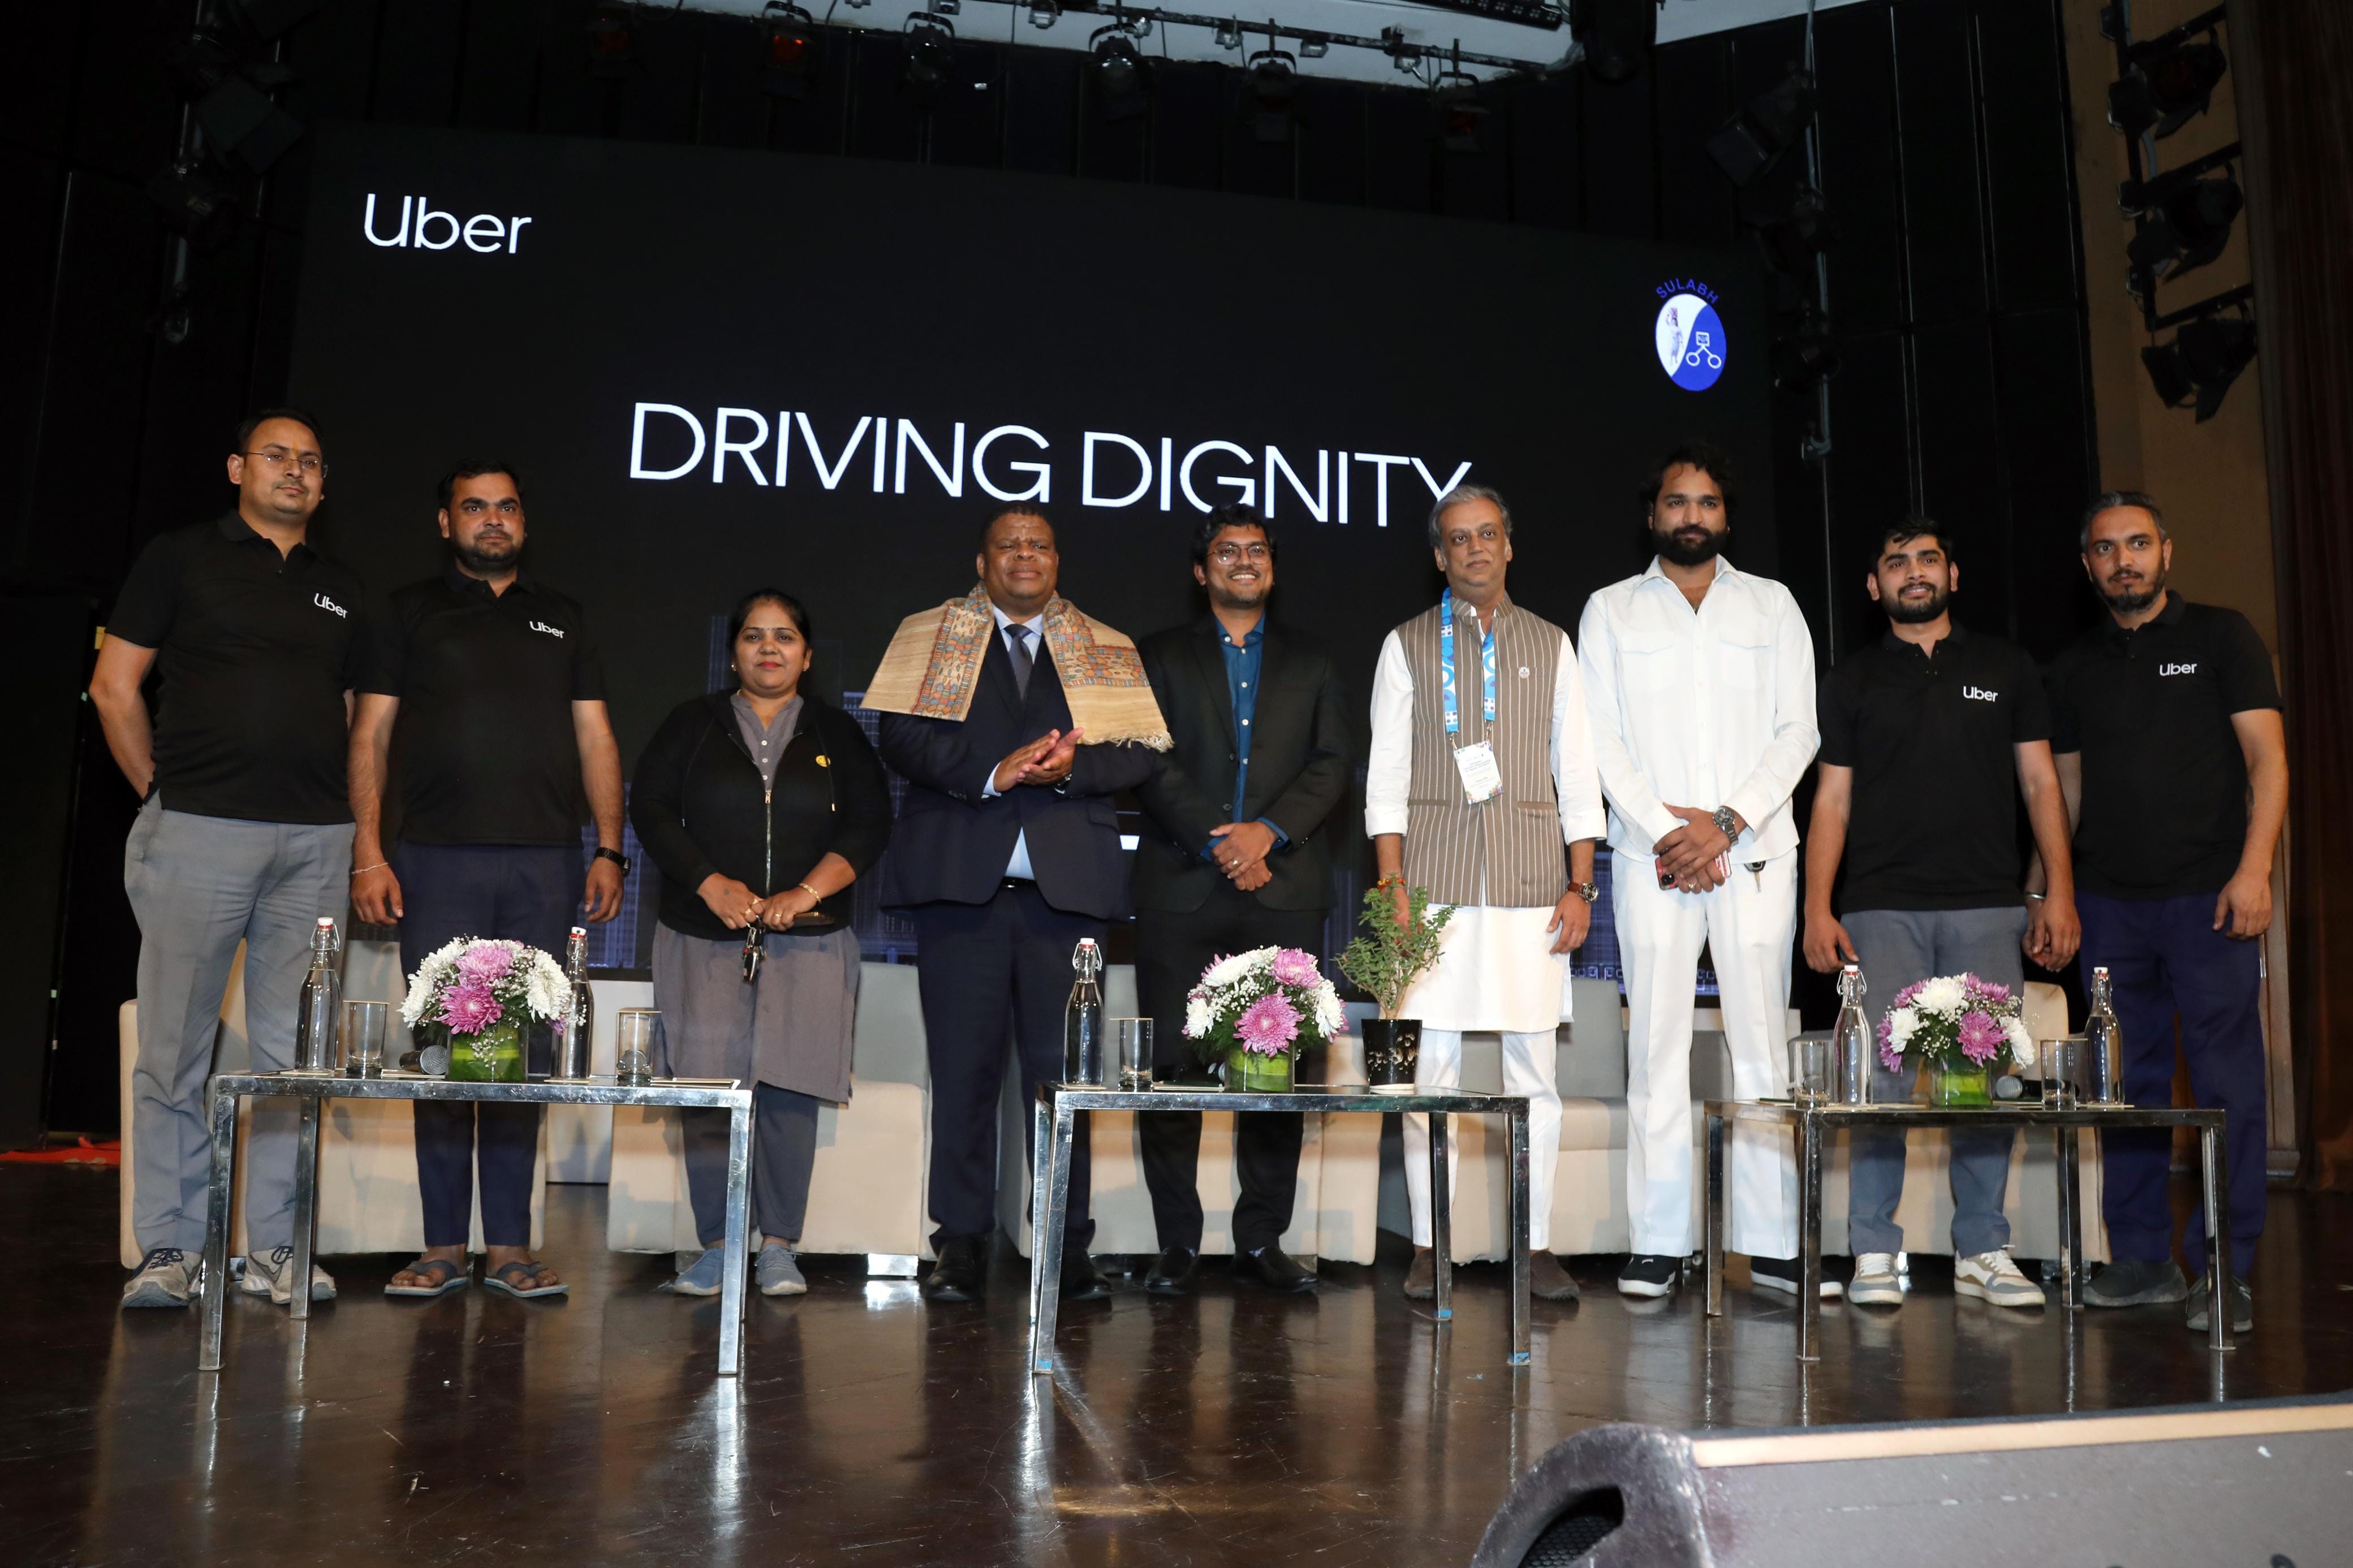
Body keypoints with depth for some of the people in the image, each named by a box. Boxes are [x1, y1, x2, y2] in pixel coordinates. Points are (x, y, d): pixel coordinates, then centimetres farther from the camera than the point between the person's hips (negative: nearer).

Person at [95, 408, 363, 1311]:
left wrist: (346, 819, 9)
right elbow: (114, 685, 4)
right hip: (200, 831, -3)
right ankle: (169, 1248, 8)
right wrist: (161, 791, 0)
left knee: (292, 1054, 4)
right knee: (175, 1049, 0)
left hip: (315, 840, 4)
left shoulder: (341, 591, 19)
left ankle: (274, 1248, 10)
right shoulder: (182, 559, 7)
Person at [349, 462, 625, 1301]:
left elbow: (595, 739, 14)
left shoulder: (563, 619, 18)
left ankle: (510, 1246, 7)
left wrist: (609, 850, 4)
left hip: (544, 861, 2)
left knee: (526, 1050, 1)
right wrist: (367, 853, -4)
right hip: (436, 857, -1)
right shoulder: (408, 612, 12)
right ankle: (444, 1246, 7)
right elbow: (370, 736, 6)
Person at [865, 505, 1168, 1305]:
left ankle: (1068, 1246, 8)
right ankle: (962, 1242, 9)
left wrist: (1070, 766, -12)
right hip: (961, 875, 0)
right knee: (964, 1067, 1)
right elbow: (903, 736, 0)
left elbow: (1142, 753, 6)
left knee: (1064, 1068, 0)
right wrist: (991, 773, -14)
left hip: (1068, 881, 1)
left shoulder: (1107, 651, 16)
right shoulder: (930, 635, 13)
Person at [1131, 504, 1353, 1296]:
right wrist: (1215, 842, -10)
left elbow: (1333, 763, 7)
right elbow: (1152, 761, 2)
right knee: (1172, 1065, -3)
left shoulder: (1311, 662, 18)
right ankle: (1177, 1242, 5)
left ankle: (1262, 1238, 9)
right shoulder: (1161, 656, 13)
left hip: (1284, 887, 1)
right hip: (1182, 888, -1)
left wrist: (1270, 831, -9)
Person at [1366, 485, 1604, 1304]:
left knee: (1535, 1068, 1)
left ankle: (1537, 1247, 9)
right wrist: (1392, 886, -5)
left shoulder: (1550, 645, 14)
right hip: (1437, 880, -1)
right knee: (1432, 1066, -2)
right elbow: (1387, 775, 4)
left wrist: (1580, 886, 3)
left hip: (1532, 884, 2)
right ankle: (1428, 1247, 6)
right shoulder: (1407, 646, 9)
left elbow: (1577, 774, 11)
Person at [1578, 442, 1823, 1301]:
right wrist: (1666, 831, -9)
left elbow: (1798, 730, 5)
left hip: (1754, 848, 1)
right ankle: (1658, 1243, 3)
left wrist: (1725, 822, -8)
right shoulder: (1611, 610, 11)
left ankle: (1773, 1241, 4)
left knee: (1762, 1041, -1)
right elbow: (1602, 740, 3)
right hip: (1649, 854, 0)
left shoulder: (1771, 604, 13)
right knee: (1656, 1043, -2)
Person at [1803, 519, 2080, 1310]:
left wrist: (2059, 891, 1)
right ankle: (1875, 1255, 1)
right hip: (1883, 909, -1)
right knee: (1882, 1078, -6)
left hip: (1988, 905, 1)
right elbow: (1832, 799, 8)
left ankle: (1983, 1251, 11)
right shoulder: (1852, 679, 12)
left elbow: (2040, 782, 11)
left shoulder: (2005, 668, 14)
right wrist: (1817, 908, -1)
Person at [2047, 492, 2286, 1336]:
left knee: (2227, 1082, -4)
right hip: (2109, 902, 4)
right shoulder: (2076, 666, 15)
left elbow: (2267, 756, -2)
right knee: (2128, 1082, 6)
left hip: (2207, 896, -3)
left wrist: (2254, 867, -13)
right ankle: (2143, 1257, 14)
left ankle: (2224, 1271, 2)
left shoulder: (2220, 636, 5)